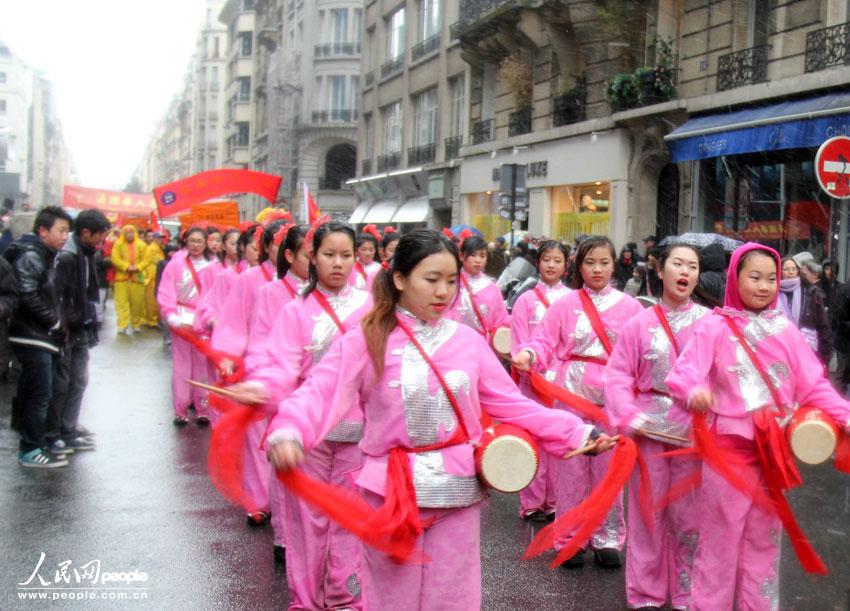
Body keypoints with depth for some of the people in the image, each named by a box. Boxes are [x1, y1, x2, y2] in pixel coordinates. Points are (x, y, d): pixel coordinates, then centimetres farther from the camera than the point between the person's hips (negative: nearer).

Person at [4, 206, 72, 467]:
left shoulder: (43, 255, 17)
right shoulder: (30, 255, -15)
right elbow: (27, 296, -24)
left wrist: (55, 323, 11)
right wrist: (54, 322, -15)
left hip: (39, 336, 10)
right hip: (33, 337, -10)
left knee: (32, 392, 17)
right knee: (39, 394, -5)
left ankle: (34, 442, 27)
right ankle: (31, 450, 1)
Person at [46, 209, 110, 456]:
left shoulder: (86, 253, 10)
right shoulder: (67, 257, -19)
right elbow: (55, 294, -24)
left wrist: (90, 324, 13)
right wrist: (62, 326, -21)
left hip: (81, 331, 9)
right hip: (68, 332, -9)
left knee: (78, 382, 14)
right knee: (60, 384, 1)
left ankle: (68, 432, 23)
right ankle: (51, 435, 12)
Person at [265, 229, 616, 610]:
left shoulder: (468, 341, 2)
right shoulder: (365, 341, -7)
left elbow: (510, 404, 5)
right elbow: (319, 393, -17)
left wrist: (577, 434, -1)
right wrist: (288, 433, -38)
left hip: (458, 492, 3)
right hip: (392, 491, -2)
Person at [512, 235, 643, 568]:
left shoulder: (629, 307, 5)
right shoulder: (566, 304, 4)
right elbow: (545, 341, -1)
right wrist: (528, 354, -21)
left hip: (612, 397, 0)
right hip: (572, 393, 0)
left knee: (609, 469, 5)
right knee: (571, 467, 6)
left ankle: (607, 538, 19)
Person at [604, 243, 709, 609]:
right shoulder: (640, 324, -1)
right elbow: (618, 375, -1)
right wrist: (628, 415, -13)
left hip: (694, 431, 0)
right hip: (648, 428, 0)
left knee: (689, 514, 9)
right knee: (648, 511, 8)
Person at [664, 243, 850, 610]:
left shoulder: (785, 330, 5)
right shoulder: (714, 326, -6)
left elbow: (813, 384, 5)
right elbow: (683, 372, -17)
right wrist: (693, 390, -38)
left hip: (773, 450, 4)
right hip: (728, 445, -4)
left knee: (764, 537, 15)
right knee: (721, 535, 4)